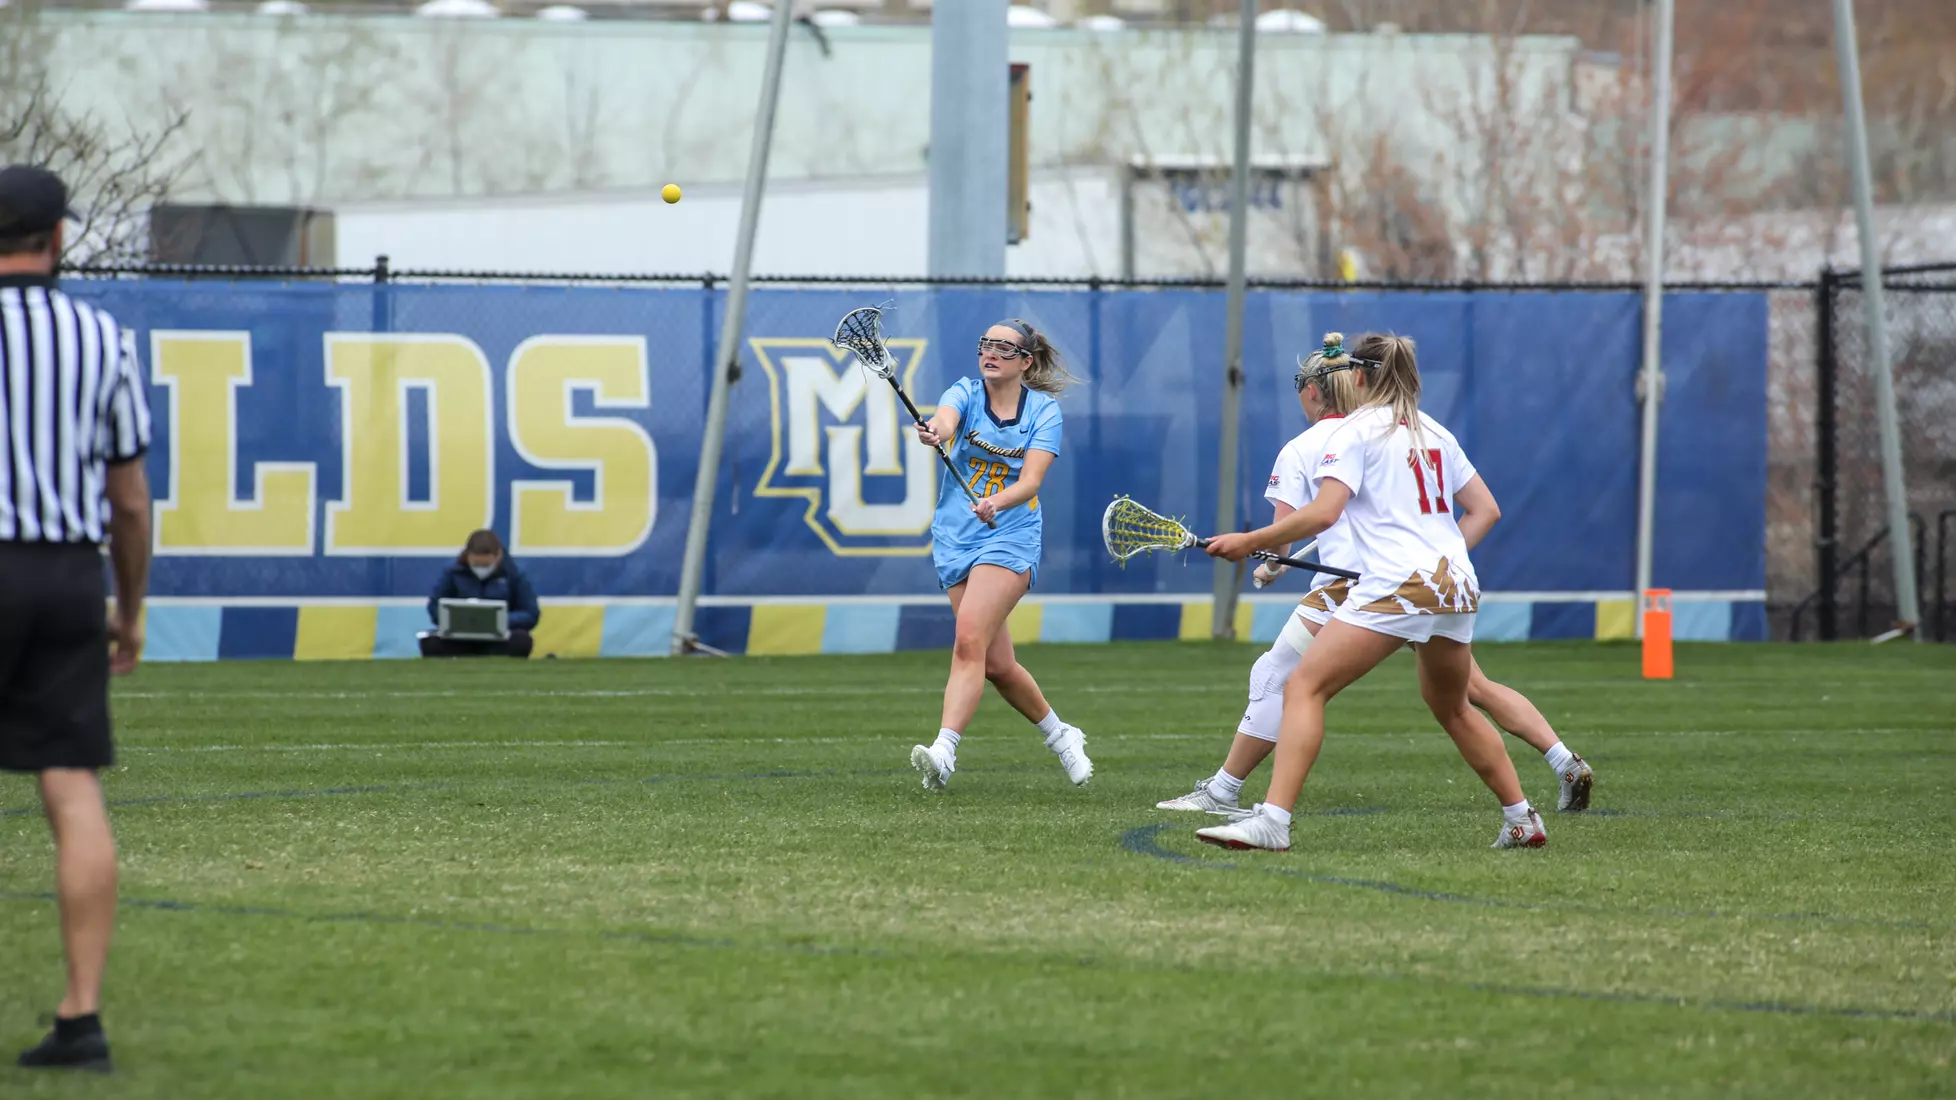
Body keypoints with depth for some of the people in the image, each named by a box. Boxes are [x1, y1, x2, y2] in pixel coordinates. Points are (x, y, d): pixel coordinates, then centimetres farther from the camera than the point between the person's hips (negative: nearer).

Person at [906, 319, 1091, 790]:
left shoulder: (1044, 409, -1)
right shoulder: (966, 393, 2)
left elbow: (1030, 481, -13)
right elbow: (946, 418, -23)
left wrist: (996, 503, -34)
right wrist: (934, 431, -48)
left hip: (1010, 536, -3)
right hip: (956, 539, 3)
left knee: (970, 642, -23)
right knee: (998, 665, 7)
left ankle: (943, 751, -34)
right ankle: (1059, 734, 29)